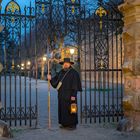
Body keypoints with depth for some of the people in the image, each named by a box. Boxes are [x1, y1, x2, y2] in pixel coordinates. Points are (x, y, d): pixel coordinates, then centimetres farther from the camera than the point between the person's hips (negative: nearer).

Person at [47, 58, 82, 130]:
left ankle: (72, 124, 6)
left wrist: (73, 95, -18)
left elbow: (75, 85, -13)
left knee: (70, 110, -3)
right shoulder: (61, 72, 11)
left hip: (69, 95, -6)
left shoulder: (74, 73, -8)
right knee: (62, 109, 9)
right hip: (61, 95, 6)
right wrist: (51, 79, -8)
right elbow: (55, 81, 12)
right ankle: (65, 124, 19)